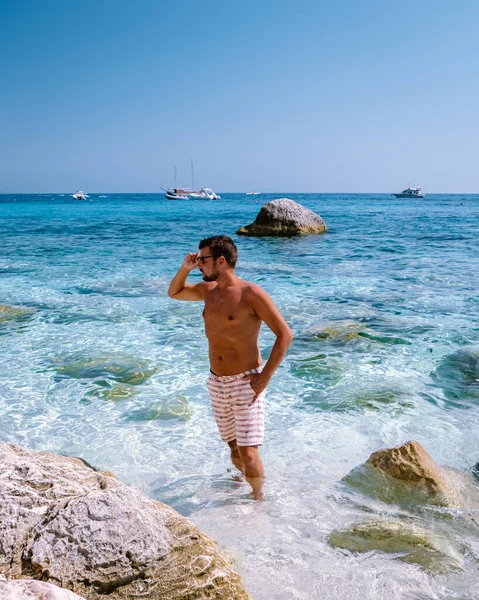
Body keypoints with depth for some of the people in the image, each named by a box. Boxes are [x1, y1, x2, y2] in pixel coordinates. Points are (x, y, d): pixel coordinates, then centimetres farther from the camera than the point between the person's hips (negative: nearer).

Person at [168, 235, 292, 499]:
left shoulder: (251, 294, -15)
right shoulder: (209, 290, 7)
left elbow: (285, 334, -15)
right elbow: (174, 292, 24)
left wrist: (265, 376, -18)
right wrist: (185, 268, 4)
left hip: (246, 381, -6)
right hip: (216, 382, 6)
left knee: (248, 454, -7)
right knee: (234, 447, 16)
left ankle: (258, 498, 16)